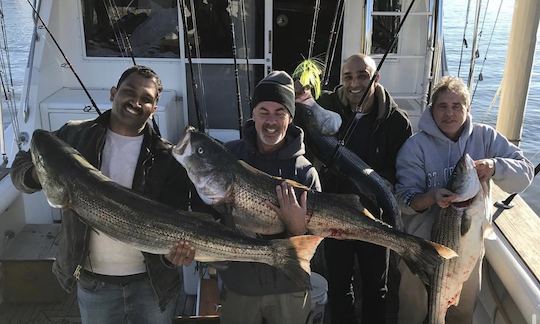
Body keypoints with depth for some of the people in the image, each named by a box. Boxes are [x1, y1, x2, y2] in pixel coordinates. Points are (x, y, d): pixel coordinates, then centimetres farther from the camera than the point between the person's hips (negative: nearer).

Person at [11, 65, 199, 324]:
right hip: (93, 282, 1)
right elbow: (21, 167, 2)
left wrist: (175, 251, -32)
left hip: (152, 282, -1)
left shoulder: (167, 158, -8)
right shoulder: (75, 136, -4)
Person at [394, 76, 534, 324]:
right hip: (423, 247, -2)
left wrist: (495, 166, -28)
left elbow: (525, 172, -8)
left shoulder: (485, 137, -4)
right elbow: (405, 199, -16)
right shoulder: (416, 145, -12)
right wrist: (431, 197, -37)